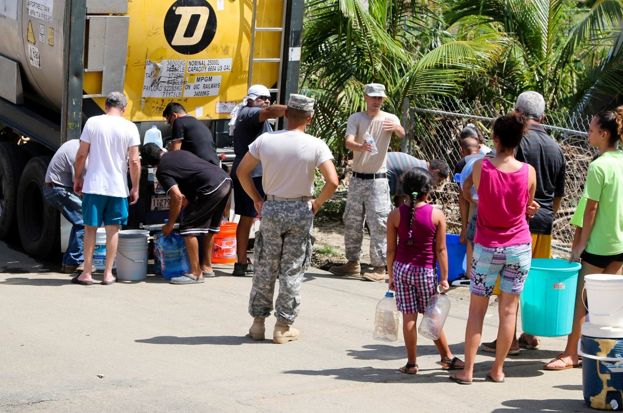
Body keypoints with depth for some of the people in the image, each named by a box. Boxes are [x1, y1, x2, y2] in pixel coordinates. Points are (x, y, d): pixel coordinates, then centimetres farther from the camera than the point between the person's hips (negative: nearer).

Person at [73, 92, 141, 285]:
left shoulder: (92, 122, -2)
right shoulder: (130, 128, -2)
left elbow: (81, 155, -1)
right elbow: (134, 162, -4)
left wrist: (78, 178, 13)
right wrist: (135, 188, 5)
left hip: (94, 185, 0)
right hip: (118, 187, 0)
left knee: (90, 229, 8)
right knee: (113, 230, 9)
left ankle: (87, 273, 8)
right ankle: (108, 274, 11)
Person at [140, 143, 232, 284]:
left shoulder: (162, 171, -1)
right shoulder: (180, 153, 23)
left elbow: (177, 196, -9)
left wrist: (170, 224, 1)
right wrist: (187, 200, 31)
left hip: (212, 187, -9)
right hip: (226, 179, 9)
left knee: (188, 228, -2)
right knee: (209, 227, 22)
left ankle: (195, 274, 0)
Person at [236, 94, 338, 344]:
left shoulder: (265, 140, -4)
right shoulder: (316, 146, -10)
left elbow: (242, 171, 1)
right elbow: (332, 182, -17)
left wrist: (256, 199, 11)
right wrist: (317, 203, -1)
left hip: (271, 208, 2)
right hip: (300, 211, -2)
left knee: (265, 268, 12)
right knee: (292, 271, 7)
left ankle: (258, 322, 18)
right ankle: (284, 327, 11)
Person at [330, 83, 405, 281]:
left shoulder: (389, 119, -5)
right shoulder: (356, 118, 0)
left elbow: (402, 135, -26)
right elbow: (348, 142, -17)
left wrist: (397, 129, -52)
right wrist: (360, 146, -40)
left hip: (378, 179, -3)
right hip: (357, 178, 4)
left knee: (379, 224, -7)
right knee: (352, 222, 11)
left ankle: (379, 267, -3)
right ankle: (353, 263, 23)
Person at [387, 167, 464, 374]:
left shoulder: (395, 215, -2)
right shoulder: (437, 215, -6)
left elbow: (391, 250, 1)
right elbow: (440, 250, -5)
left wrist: (391, 276, 11)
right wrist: (445, 278, 2)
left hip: (401, 268, 1)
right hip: (425, 270, -1)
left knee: (409, 316, 5)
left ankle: (411, 363, 7)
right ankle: (447, 357, 21)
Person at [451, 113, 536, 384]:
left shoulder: (481, 167, -13)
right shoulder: (529, 172, -9)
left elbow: (467, 194, -2)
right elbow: (528, 204, 4)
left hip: (487, 247, -1)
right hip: (519, 247, 1)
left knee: (477, 309, 8)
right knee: (508, 309, 9)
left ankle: (467, 370, 7)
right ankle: (498, 370, 14)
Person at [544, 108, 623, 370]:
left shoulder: (598, 166, -16)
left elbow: (591, 209, -14)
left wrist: (580, 244, -7)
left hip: (600, 244, -7)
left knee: (582, 299, 1)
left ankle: (571, 353, 6)